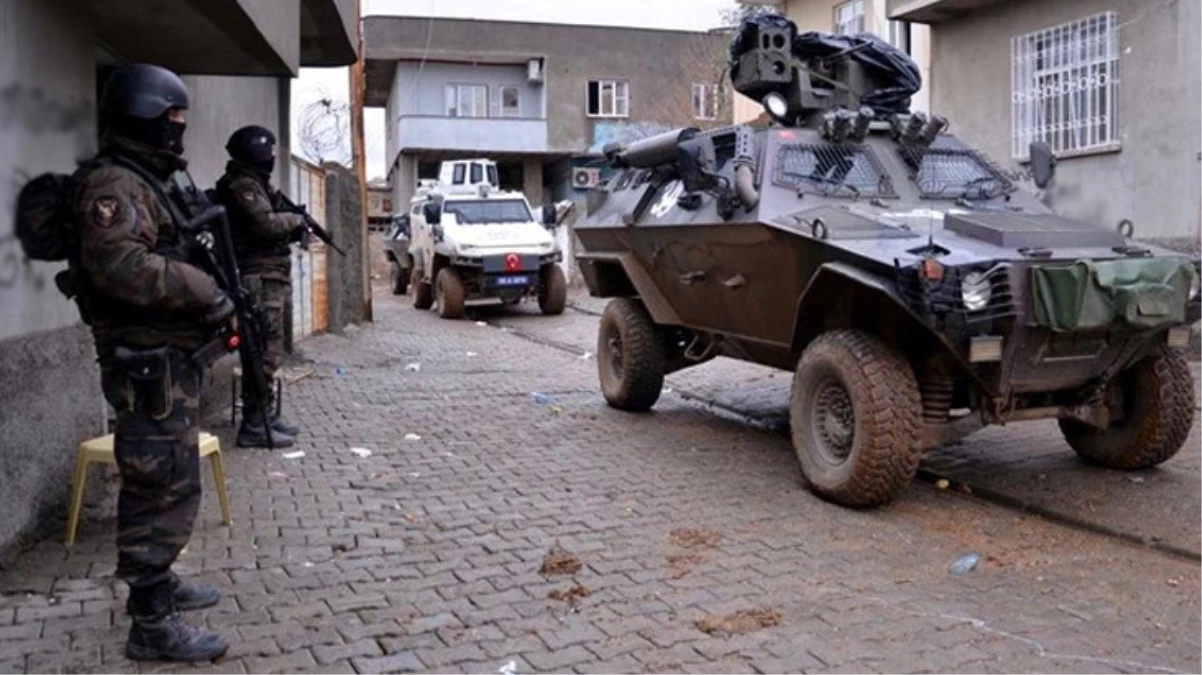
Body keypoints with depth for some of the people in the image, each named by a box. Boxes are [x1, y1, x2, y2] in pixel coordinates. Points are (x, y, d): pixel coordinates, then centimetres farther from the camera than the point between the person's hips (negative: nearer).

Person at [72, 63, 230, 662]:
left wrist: (203, 296, 9)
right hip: (149, 365, -11)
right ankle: (152, 625, 1)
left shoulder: (146, 181, 19)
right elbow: (120, 265, -28)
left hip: (170, 359, 11)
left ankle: (156, 583, 34)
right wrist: (204, 291, -21)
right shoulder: (113, 183, -14)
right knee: (164, 490, -7)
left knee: (164, 486, 20)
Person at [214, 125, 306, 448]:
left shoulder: (255, 184, 20)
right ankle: (254, 427, -6)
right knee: (264, 354, -10)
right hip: (260, 280, -11)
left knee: (269, 352, 14)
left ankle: (267, 416, 22)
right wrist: (296, 219, -5)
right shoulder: (242, 185, -11)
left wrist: (292, 229, 3)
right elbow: (266, 224, -22)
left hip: (268, 279, 11)